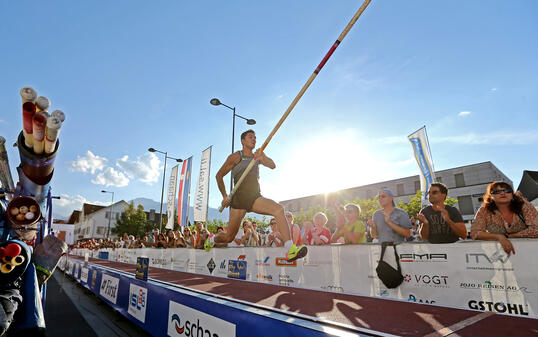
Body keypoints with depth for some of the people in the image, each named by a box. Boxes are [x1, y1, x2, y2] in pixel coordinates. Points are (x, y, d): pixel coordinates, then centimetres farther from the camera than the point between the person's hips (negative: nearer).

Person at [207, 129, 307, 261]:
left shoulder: (257, 156, 15)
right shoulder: (235, 157, 0)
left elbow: (272, 165, -2)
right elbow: (219, 176, 4)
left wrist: (262, 157, -20)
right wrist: (225, 197, 2)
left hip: (255, 198, 4)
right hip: (239, 199, -3)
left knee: (279, 209, -25)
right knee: (229, 237, 2)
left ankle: (291, 250, -31)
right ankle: (212, 239, 39)